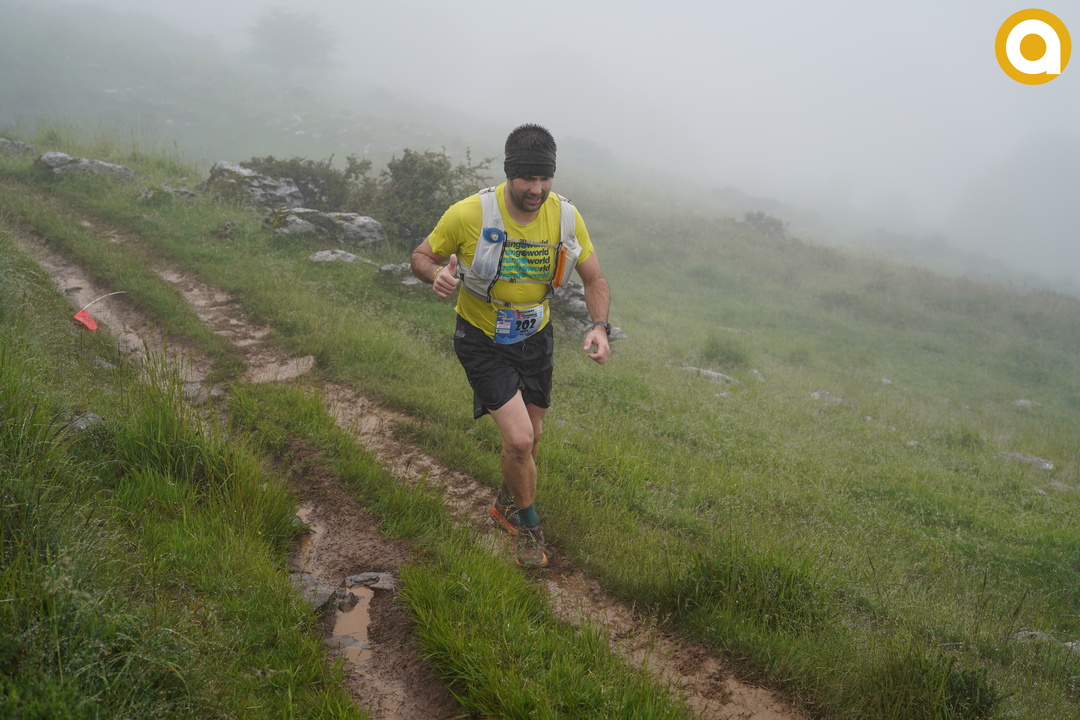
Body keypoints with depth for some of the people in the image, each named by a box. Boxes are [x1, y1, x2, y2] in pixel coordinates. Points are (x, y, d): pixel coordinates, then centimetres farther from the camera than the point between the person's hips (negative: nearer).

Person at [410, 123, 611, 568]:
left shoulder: (566, 217, -14)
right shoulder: (470, 214, -24)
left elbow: (595, 280, -2)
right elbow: (421, 256, -8)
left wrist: (599, 326, -21)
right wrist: (438, 274, -32)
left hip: (534, 338, 4)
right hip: (482, 342, -4)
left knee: (531, 436, 17)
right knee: (520, 441, -14)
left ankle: (507, 505, 48)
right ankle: (529, 526, 15)